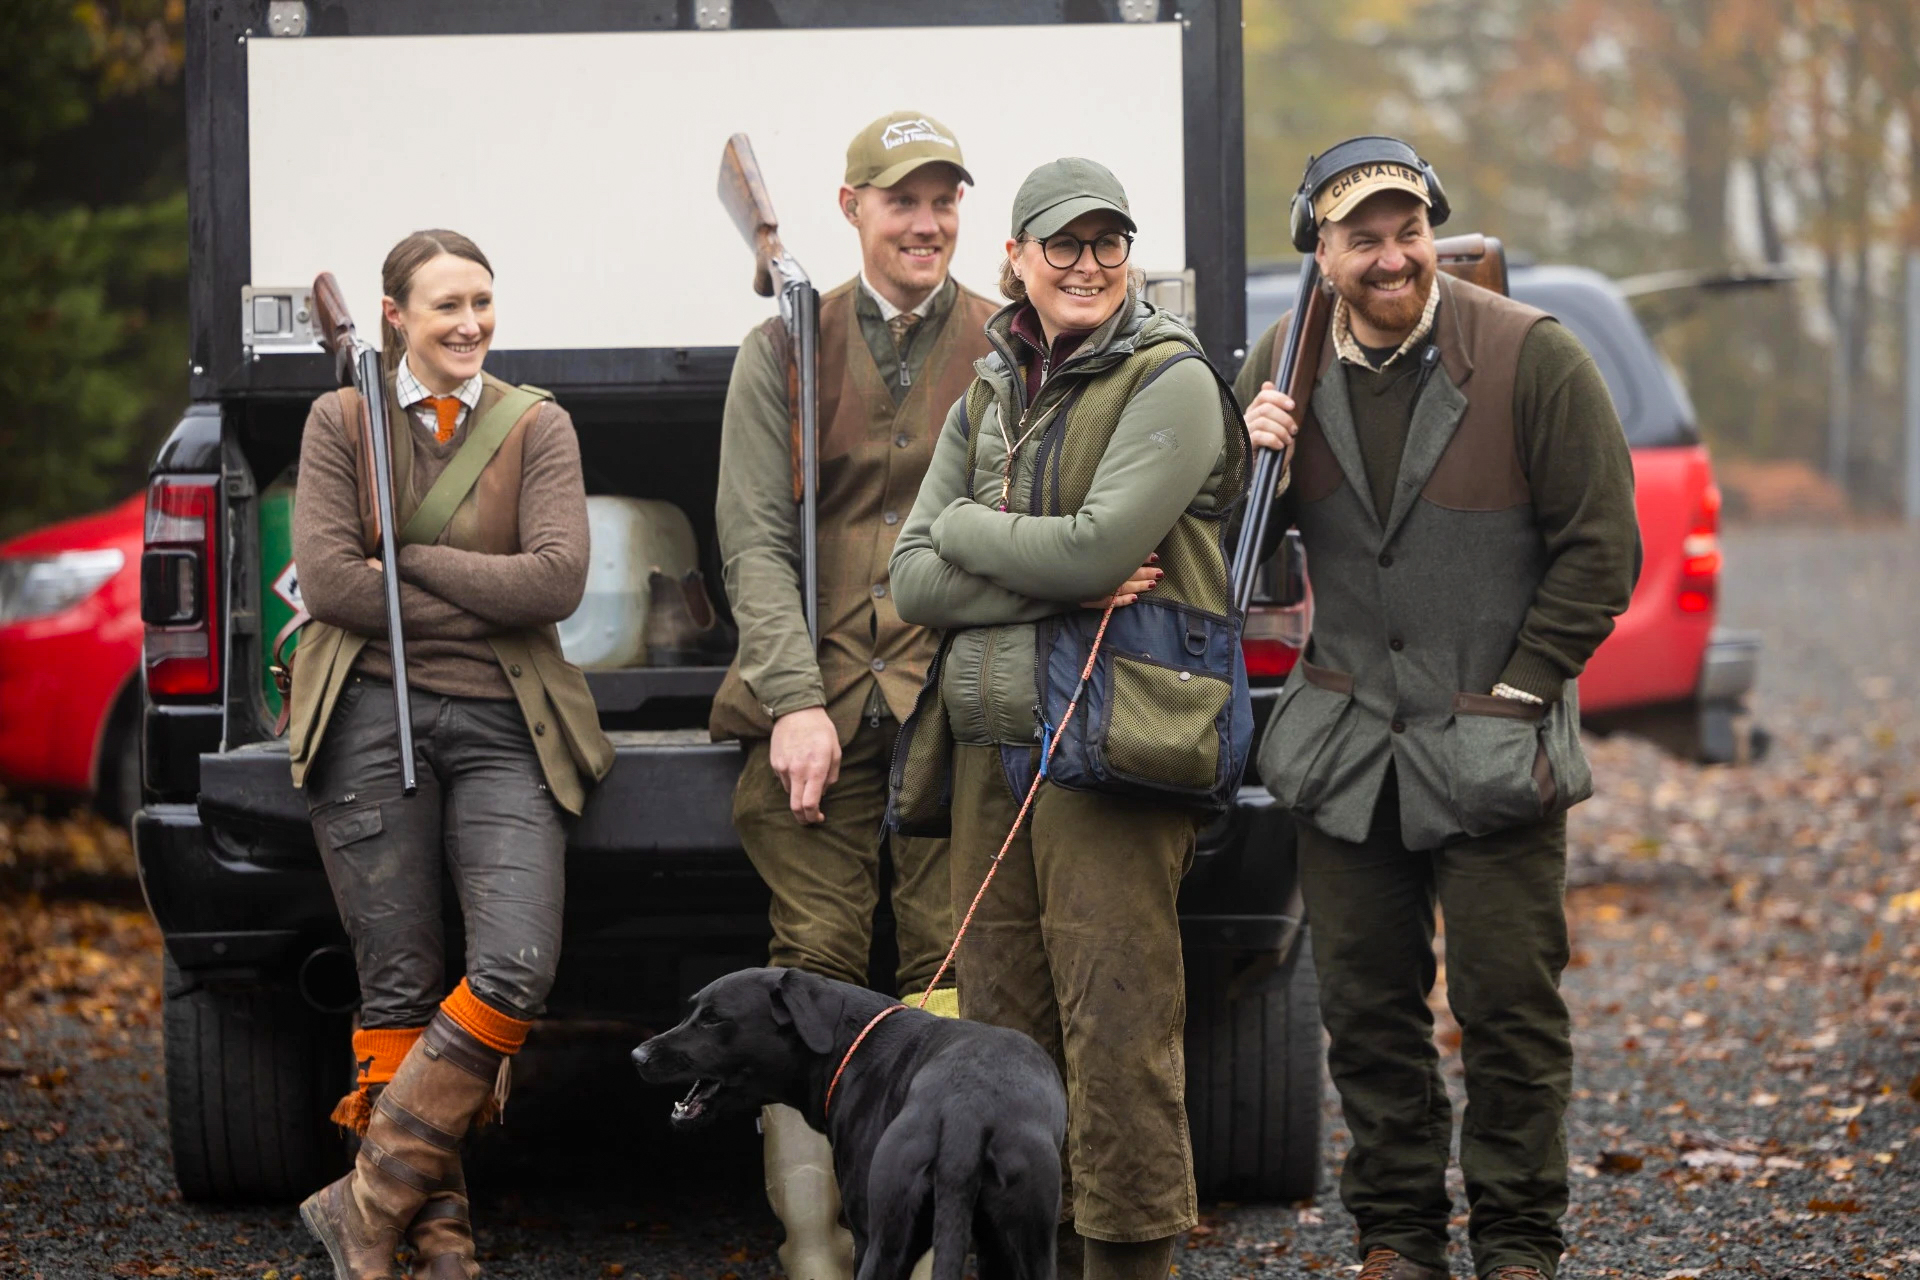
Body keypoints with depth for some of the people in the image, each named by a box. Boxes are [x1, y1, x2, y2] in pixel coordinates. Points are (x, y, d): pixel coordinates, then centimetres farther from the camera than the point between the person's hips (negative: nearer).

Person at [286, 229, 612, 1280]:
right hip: (372, 719, 0)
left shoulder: (536, 426, 7)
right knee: (400, 987, -3)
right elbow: (326, 577, -5)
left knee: (516, 973, -17)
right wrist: (482, 602, -7)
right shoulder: (340, 421, 7)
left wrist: (405, 558, -7)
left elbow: (557, 579, -6)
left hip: (498, 725, 0)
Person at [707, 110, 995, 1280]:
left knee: (952, 975, -2)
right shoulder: (787, 350, 10)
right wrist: (794, 698, -8)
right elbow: (755, 537, 4)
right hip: (818, 695, 0)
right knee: (817, 965, -3)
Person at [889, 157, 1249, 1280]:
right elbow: (917, 582, 7)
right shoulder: (988, 398, 17)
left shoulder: (1170, 383, -2)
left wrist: (966, 525, 0)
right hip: (991, 741, 6)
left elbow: (1098, 547, -15)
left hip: (1111, 744, -6)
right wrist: (1058, 585, -8)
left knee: (1116, 1024, -8)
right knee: (1004, 1027, 5)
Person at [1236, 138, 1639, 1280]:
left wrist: (1517, 688, -8)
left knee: (1511, 1005, -1)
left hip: (1494, 747, -4)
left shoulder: (1531, 358, -8)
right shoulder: (1285, 369, 4)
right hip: (1346, 745, 4)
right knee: (1369, 1008, 8)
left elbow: (1600, 547, -5)